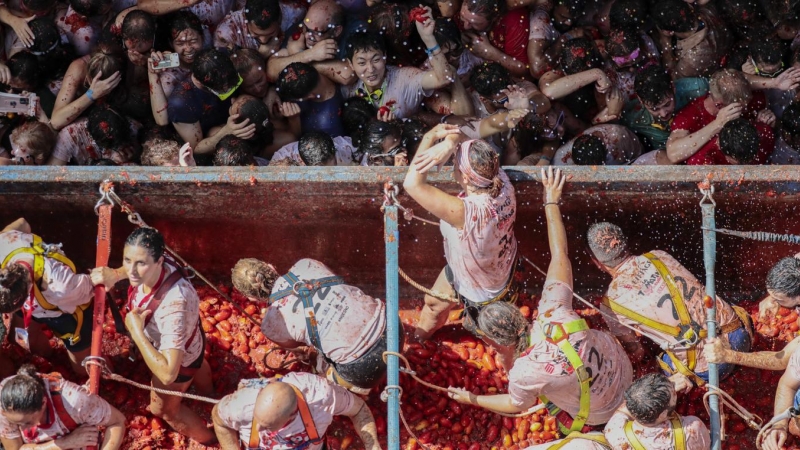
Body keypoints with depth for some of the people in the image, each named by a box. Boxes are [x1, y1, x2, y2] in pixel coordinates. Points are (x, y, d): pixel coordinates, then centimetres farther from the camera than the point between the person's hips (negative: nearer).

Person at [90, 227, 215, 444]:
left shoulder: (173, 305, -53)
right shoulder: (153, 265, -32)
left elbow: (168, 374, -54)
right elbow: (133, 269, -1)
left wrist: (136, 331, -48)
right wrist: (115, 274, -22)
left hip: (178, 359, -7)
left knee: (163, 408, 25)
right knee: (196, 364, 41)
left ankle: (207, 438, 53)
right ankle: (208, 395, 75)